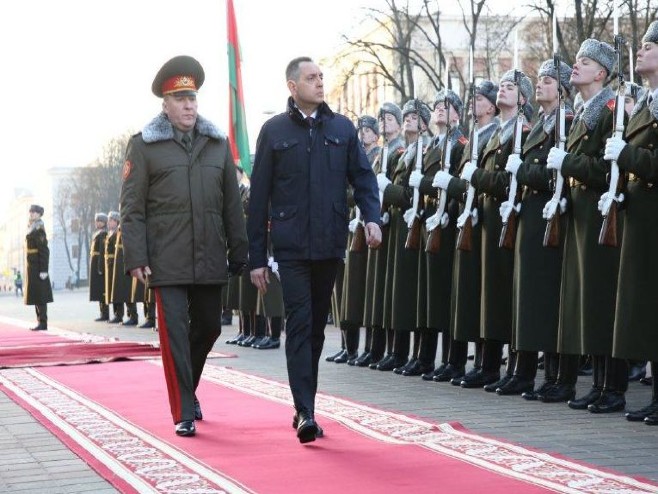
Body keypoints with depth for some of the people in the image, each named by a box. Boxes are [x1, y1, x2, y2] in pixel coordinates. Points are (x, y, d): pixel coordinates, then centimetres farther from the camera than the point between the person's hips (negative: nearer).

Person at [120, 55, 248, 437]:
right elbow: (132, 208, -2)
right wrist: (136, 258, -9)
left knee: (209, 326, 13)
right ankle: (184, 413, 0)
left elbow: (232, 203, 12)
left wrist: (239, 252, 8)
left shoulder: (218, 143, 11)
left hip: (210, 260, 4)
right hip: (167, 261, -4)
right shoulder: (144, 146, 0)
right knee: (175, 331, -5)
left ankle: (188, 388, 37)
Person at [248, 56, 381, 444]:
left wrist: (372, 217, -11)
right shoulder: (274, 131, 2)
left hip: (330, 244, 3)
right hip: (292, 247, -3)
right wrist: (257, 257, 0)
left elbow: (363, 177, 10)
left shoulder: (342, 128, 10)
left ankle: (305, 406, 21)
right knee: (299, 324, -10)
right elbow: (259, 198, 3)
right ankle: (305, 412, -11)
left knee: (317, 325, 11)